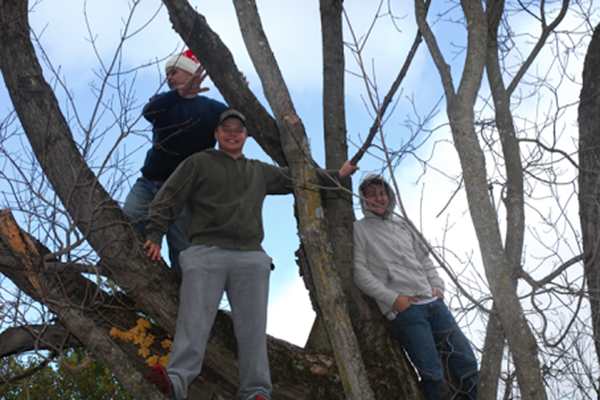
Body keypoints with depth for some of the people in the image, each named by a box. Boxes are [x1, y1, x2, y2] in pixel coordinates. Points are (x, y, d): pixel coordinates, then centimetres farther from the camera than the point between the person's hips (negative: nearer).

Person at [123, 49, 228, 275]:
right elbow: (149, 112, -13)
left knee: (182, 253, -9)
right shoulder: (166, 102, 14)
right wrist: (181, 92, -31)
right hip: (149, 183, 3)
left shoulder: (211, 109, 10)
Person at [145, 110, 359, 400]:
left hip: (250, 256, 3)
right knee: (194, 319, -17)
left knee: (252, 325, -6)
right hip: (206, 253, -3)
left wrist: (336, 176, 44)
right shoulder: (199, 164, 17)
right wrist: (155, 235, -2)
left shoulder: (260, 172, 29)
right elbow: (169, 198, 10)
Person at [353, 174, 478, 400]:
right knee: (432, 375, -14)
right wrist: (393, 298, -11)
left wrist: (437, 286, 7)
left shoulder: (401, 225, 24)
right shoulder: (359, 229, 7)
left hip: (433, 302, 6)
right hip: (403, 310, -6)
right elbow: (359, 272, -3)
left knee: (467, 362, -2)